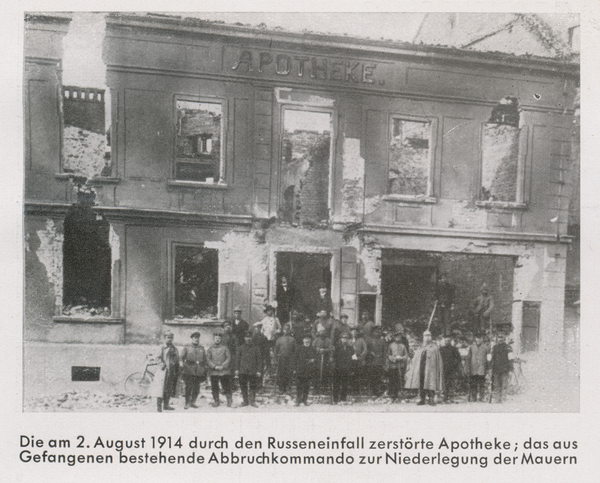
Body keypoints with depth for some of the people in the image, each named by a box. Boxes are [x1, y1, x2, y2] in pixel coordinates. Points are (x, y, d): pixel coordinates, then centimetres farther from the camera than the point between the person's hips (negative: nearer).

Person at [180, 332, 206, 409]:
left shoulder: (202, 349, 17)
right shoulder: (187, 347, 9)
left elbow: (205, 360, 19)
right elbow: (182, 358, 8)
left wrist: (204, 370, 14)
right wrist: (182, 366, -4)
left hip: (199, 371, 3)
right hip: (189, 370, -3)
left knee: (197, 388, 0)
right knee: (188, 387, -8)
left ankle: (193, 402, 13)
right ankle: (187, 403, -3)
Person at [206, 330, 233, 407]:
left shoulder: (225, 348, 9)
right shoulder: (210, 349, 12)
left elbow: (228, 358, 2)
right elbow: (208, 360, 4)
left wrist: (223, 366, -12)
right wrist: (215, 366, -11)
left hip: (224, 371, -2)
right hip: (213, 372, 2)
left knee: (226, 387, -2)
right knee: (214, 388, 2)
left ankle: (229, 401, 9)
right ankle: (216, 401, 13)